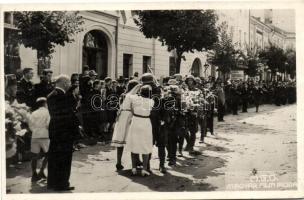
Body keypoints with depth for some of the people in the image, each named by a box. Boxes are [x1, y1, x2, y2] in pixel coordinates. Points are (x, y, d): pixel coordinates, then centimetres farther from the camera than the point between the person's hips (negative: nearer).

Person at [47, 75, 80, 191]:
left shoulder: (51, 95, 10)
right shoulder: (62, 96, -19)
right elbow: (70, 115, -19)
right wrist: (76, 126, -6)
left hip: (54, 130, 9)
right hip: (65, 132, -9)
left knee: (53, 157, 16)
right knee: (64, 158, 1)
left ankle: (52, 182, 27)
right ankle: (61, 184, 9)